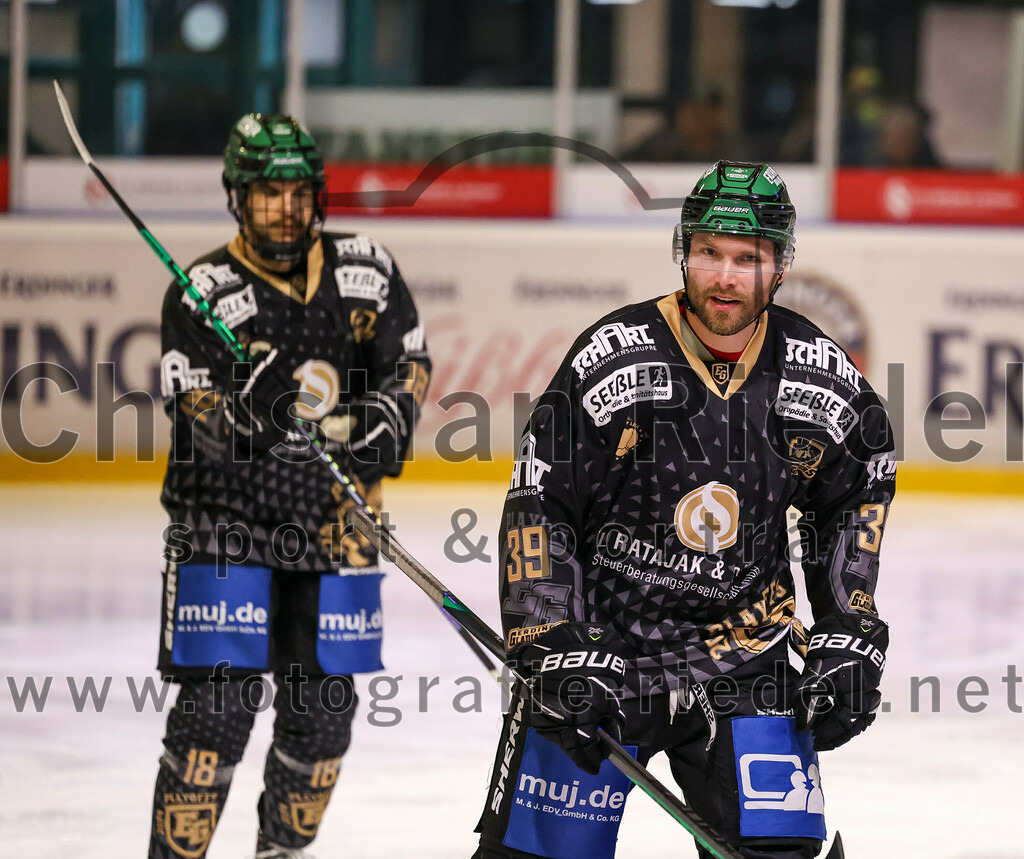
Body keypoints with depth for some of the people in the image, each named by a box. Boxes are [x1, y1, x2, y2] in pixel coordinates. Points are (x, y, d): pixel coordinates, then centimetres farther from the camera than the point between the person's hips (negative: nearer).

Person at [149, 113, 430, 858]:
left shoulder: (366, 268, 4)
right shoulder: (203, 291, -8)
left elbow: (409, 360, 11)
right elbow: (195, 410, -15)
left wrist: (388, 418, -10)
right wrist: (243, 417, -37)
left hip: (335, 524, 4)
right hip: (228, 518, -4)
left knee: (323, 708, 10)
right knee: (219, 702, -12)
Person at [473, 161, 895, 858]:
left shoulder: (824, 378, -4)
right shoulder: (613, 356, -15)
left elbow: (858, 497, 14)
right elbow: (537, 508, -10)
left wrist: (848, 637, 8)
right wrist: (556, 650, -17)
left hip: (745, 664, 2)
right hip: (595, 641, -2)